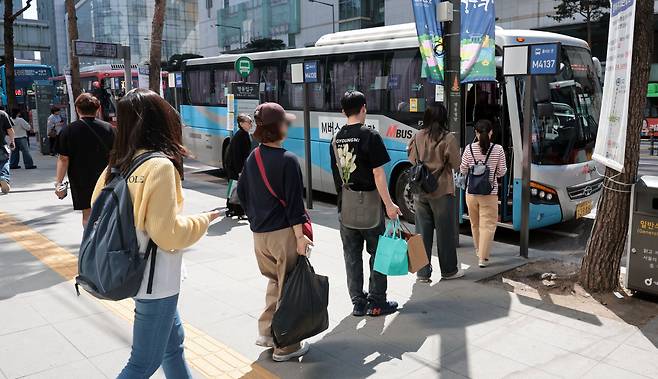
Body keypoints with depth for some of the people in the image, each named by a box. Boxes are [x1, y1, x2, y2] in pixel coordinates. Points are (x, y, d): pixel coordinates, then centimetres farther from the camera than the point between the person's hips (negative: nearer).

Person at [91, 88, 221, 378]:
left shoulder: (118, 164, 1)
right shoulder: (160, 165, -21)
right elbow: (168, 233, -23)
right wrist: (202, 221, -7)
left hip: (133, 272, 8)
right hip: (156, 280, -8)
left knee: (173, 342, 23)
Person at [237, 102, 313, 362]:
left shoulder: (252, 158, 6)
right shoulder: (287, 160, -15)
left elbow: (242, 193, 13)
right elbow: (294, 202, -16)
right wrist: (300, 236, -13)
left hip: (259, 234, 7)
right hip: (283, 233, -7)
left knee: (274, 282, 24)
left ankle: (266, 333, 29)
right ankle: (285, 347, 15)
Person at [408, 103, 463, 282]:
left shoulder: (417, 137, 0)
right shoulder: (448, 138, -10)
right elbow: (455, 164, -6)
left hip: (420, 191, 3)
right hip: (441, 191, -3)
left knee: (422, 231, 9)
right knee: (445, 231, 9)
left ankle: (422, 272, 14)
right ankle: (449, 270, 22)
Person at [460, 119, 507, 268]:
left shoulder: (469, 148, -5)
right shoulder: (498, 149, -7)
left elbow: (463, 170, 3)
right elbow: (502, 172, 0)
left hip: (471, 192, 2)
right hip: (489, 193, -2)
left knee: (475, 224, 18)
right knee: (487, 225, 3)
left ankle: (479, 251, 35)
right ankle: (483, 257, -2)